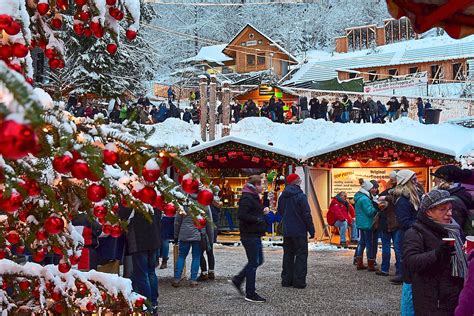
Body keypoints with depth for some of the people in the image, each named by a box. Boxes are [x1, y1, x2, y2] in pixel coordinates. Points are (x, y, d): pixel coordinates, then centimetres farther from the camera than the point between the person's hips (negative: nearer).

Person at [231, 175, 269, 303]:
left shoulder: (254, 197, 15)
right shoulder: (247, 198, -18)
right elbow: (242, 215, -27)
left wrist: (262, 212, 7)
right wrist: (258, 219, -20)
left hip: (255, 235, 10)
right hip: (250, 235, -10)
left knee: (258, 260, 17)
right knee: (253, 263, -3)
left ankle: (237, 280, 25)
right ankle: (250, 294, 5)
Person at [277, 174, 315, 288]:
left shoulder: (282, 196, 7)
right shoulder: (300, 196, -14)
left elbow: (279, 213, 17)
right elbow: (307, 215, -14)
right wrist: (311, 230, -8)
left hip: (286, 231, 6)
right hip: (299, 231, -6)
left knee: (288, 255, 13)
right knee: (301, 255, 0)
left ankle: (286, 280, 13)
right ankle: (299, 281, -4)